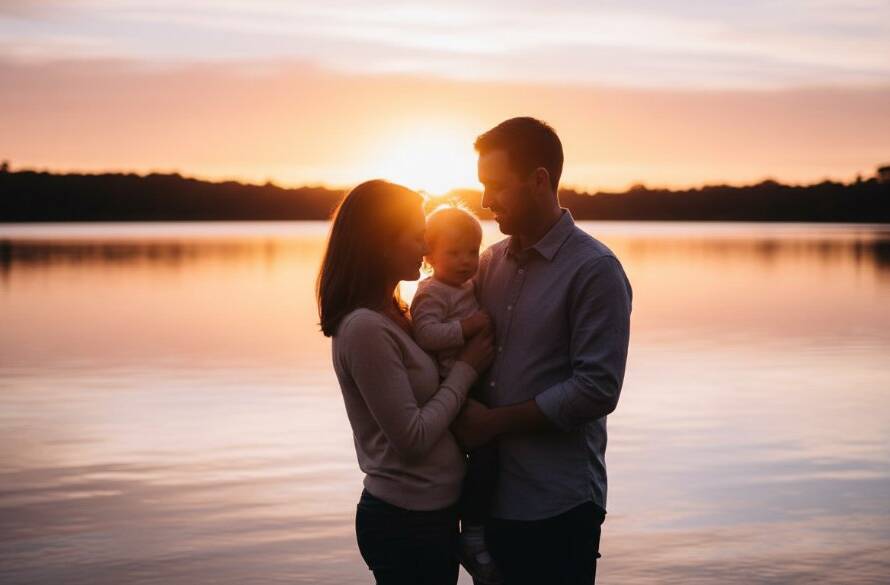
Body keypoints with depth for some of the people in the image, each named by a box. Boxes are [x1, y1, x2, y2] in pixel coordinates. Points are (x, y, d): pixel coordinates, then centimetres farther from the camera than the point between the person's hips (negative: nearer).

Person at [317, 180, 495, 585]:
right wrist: (466, 368, -12)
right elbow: (412, 438, -20)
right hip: (405, 520, -9)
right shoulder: (365, 328, -19)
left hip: (433, 510, 9)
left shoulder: (392, 315, 9)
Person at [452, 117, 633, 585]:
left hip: (557, 509, -6)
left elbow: (597, 389, -16)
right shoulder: (491, 262, 9)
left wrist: (493, 422, -13)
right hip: (492, 496, 6)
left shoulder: (594, 270, -10)